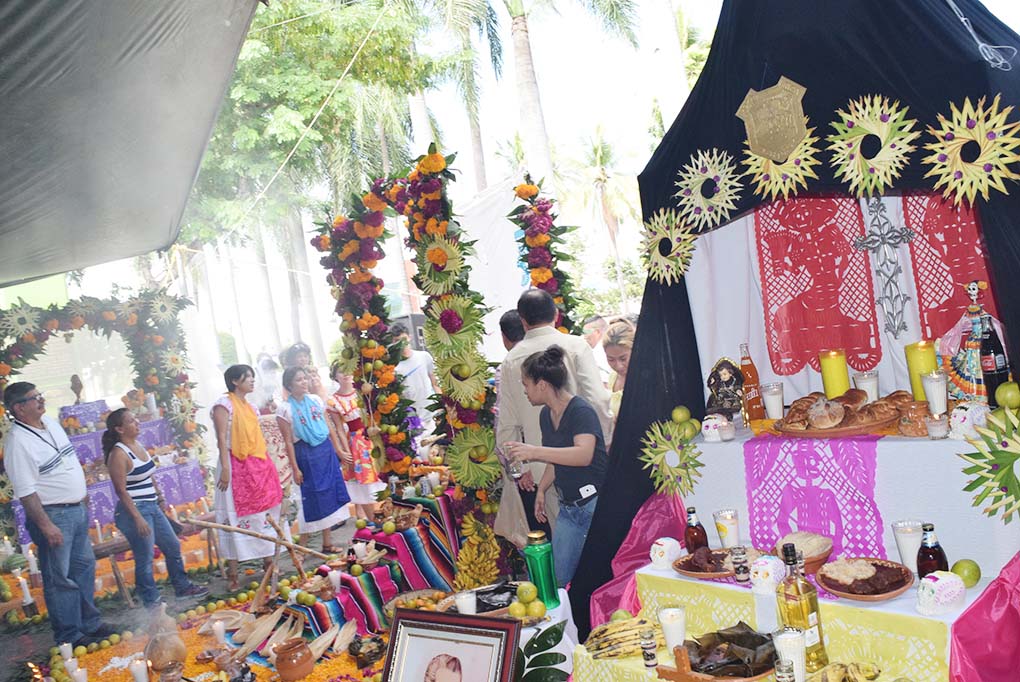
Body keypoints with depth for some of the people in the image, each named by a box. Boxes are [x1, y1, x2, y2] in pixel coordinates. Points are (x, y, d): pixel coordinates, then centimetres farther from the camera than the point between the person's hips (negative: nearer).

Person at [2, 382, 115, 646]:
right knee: (60, 579, 1)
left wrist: (83, 499, 19)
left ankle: (90, 624, 30)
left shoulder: (50, 422, 7)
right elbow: (26, 492, -21)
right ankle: (69, 636, 12)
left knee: (84, 567, 17)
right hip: (53, 515, -9)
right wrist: (46, 525, -23)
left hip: (77, 510, 9)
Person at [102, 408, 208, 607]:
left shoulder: (138, 445, 8)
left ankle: (183, 588, 30)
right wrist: (138, 518, -22)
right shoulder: (118, 454, -17)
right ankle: (152, 603, 11)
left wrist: (158, 498, 22)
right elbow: (121, 491, -19)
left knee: (173, 547, 16)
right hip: (134, 510, -9)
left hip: (152, 507, 9)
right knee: (145, 559, -1)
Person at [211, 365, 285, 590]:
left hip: (258, 466, 8)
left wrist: (268, 466, 17)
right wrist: (225, 468, -21)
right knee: (235, 517, -5)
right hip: (237, 467, -8)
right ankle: (232, 573, -1)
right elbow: (221, 438, -14)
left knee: (264, 515, 11)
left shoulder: (250, 406, 17)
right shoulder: (224, 404, -7)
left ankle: (268, 562, 22)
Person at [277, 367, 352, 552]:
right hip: (306, 454, -5)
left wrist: (339, 450, 12)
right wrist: (295, 469, -10)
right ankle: (302, 547, 14)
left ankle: (327, 544, 22)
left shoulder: (315, 399, 4)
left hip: (326, 450, 5)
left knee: (329, 494, 10)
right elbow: (288, 441, -9)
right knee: (311, 498, 0)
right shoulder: (285, 408, -10)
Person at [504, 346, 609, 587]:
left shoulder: (581, 411, -16)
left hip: (595, 504, -8)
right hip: (568, 508, 9)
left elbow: (584, 455, -32)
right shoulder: (546, 415, 11)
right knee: (558, 579, 6)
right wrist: (541, 490, 15)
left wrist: (535, 452, -34)